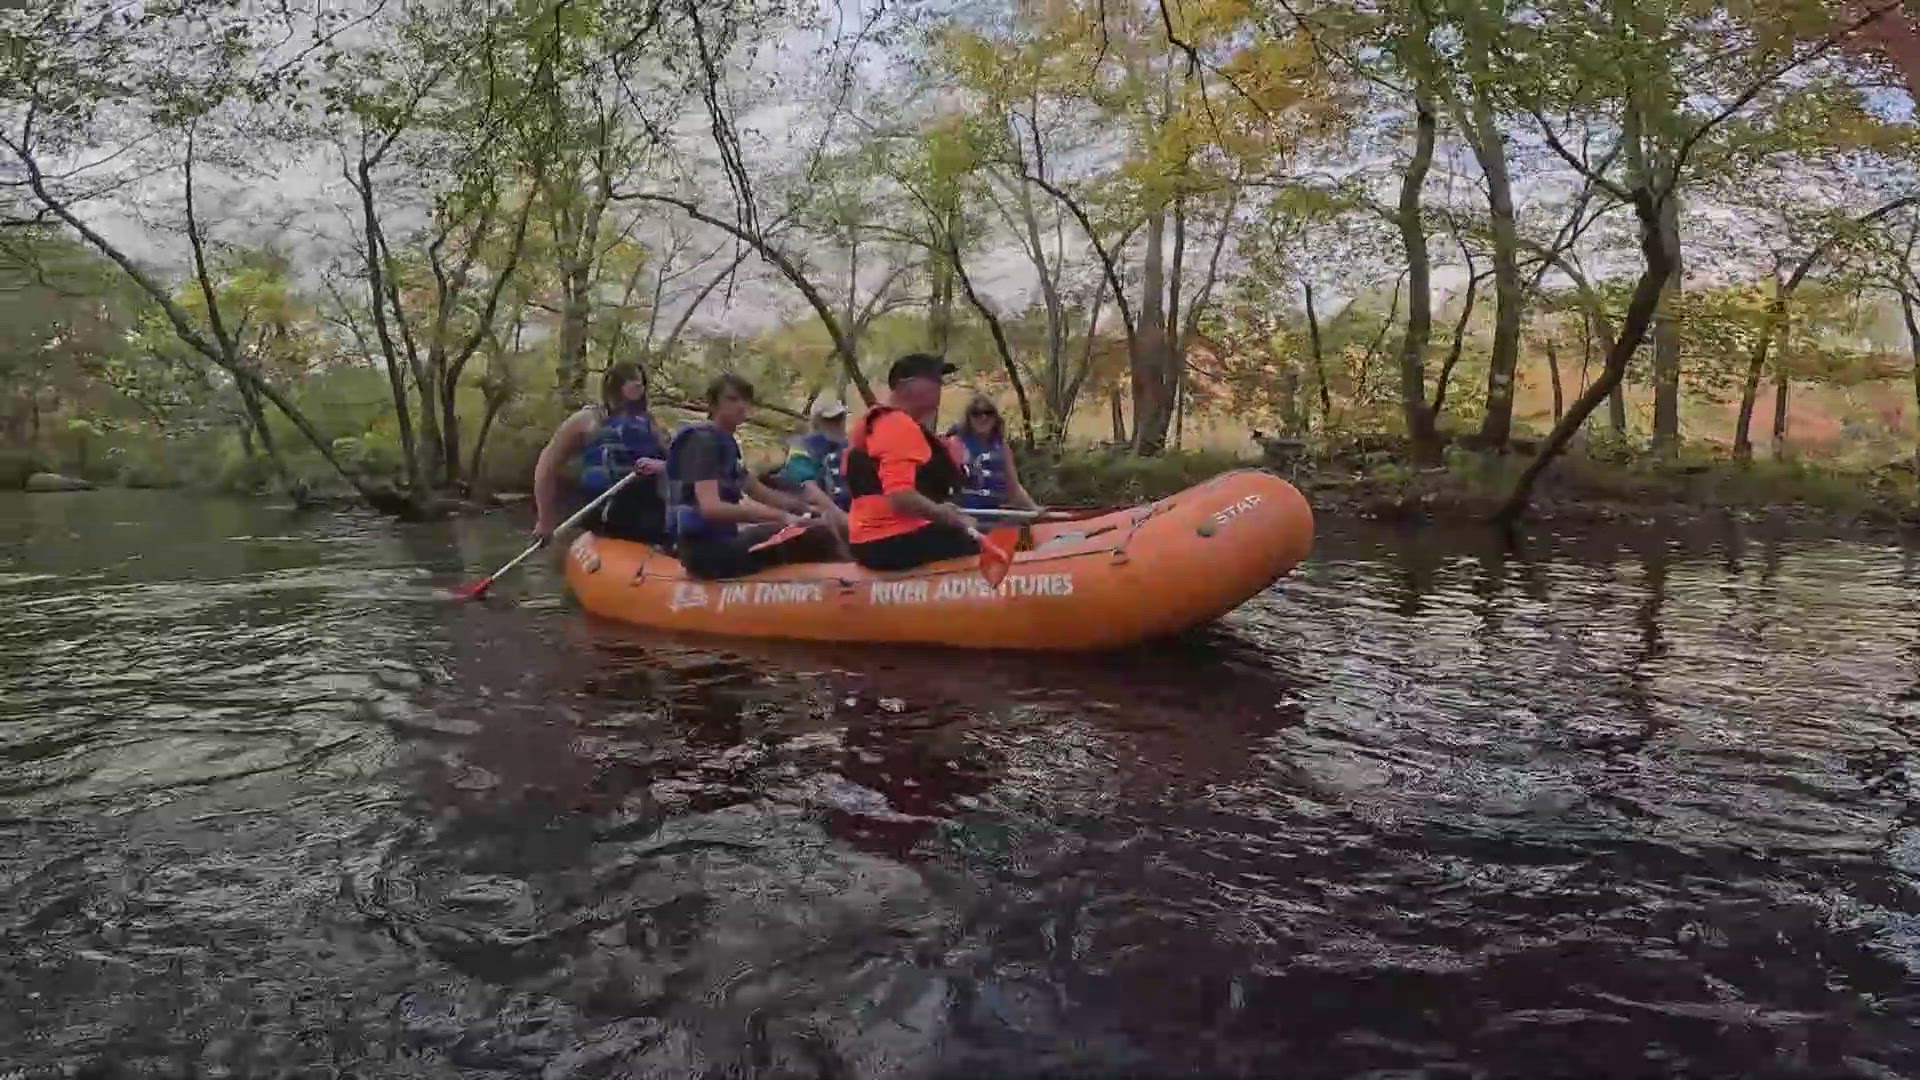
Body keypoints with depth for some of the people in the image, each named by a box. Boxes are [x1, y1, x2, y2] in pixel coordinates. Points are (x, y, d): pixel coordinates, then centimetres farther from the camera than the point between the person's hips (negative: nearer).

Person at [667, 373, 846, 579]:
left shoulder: (725, 442, 18)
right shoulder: (703, 440, -13)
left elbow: (759, 492, 22)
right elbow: (711, 507, -27)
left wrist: (805, 504, 7)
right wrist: (780, 516, -28)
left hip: (722, 541, 10)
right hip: (704, 548, -10)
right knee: (814, 537, -19)